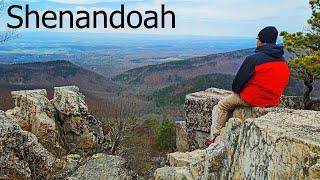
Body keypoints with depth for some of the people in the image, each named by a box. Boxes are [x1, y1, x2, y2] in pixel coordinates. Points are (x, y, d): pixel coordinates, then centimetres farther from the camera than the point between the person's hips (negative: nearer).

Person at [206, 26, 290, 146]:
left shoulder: (253, 59, -19)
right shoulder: (283, 61, 4)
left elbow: (238, 83, -13)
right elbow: (284, 82, 14)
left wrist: (235, 90, 9)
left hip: (252, 99, -8)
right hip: (273, 102, 8)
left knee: (221, 106, 13)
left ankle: (214, 138, 13)